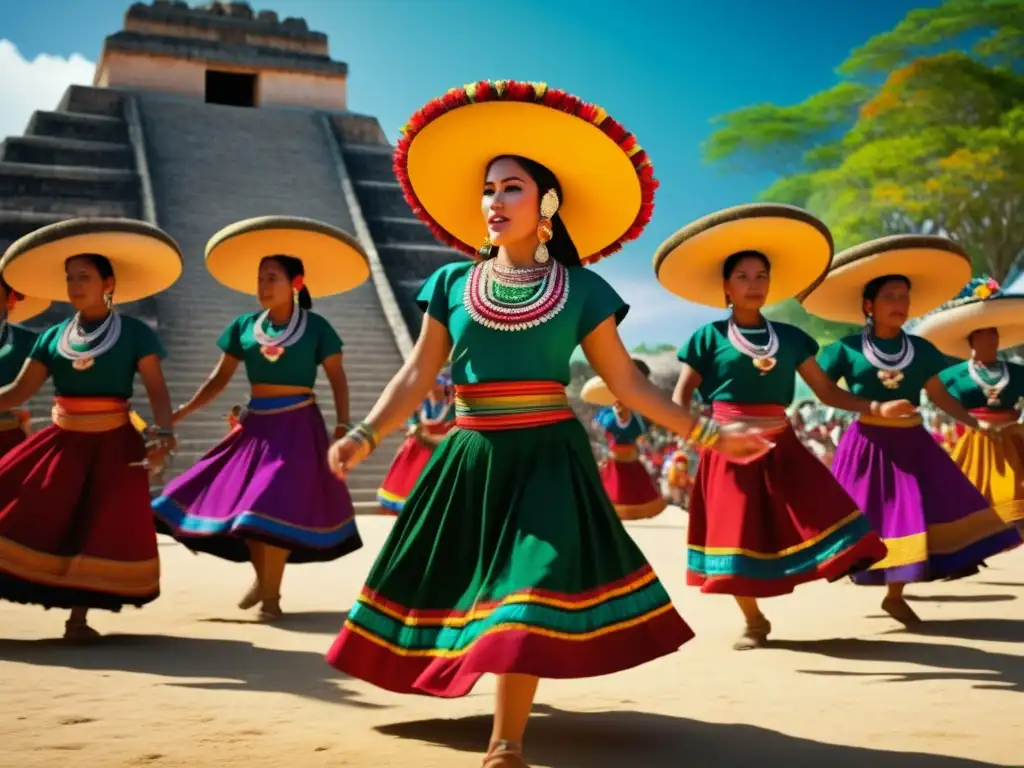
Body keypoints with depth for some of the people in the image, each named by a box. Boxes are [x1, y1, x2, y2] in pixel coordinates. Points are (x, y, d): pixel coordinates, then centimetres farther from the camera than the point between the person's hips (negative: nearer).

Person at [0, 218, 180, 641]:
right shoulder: (52, 337, 6)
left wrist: (163, 432, -24)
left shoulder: (135, 333, -4)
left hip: (111, 446, -3)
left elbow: (157, 389, -7)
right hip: (61, 442, 3)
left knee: (99, 532, -1)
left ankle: (78, 617, 12)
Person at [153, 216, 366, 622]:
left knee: (276, 506, -8)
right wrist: (178, 414, 0)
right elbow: (219, 378, 8)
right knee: (241, 504, 7)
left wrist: (343, 425, -13)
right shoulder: (244, 326, 4)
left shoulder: (316, 327, -5)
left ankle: (271, 594, 6)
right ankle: (263, 577, 29)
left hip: (298, 427, -4)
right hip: (255, 425, 5)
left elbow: (337, 379, -2)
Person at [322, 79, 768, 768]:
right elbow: (417, 376, 4)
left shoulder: (581, 289, 0)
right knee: (461, 588, 9)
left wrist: (707, 433, -1)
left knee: (528, 593, -10)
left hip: (548, 459, -2)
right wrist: (366, 435, -10)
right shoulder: (451, 284, 4)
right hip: (472, 459, 3)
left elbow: (628, 383, 3)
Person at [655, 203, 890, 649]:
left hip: (781, 448, 3)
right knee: (737, 535, 1)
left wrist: (875, 408, -3)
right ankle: (754, 621, 19)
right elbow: (680, 397, -3)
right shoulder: (708, 337, 0)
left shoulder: (791, 338, 9)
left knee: (818, 518, -11)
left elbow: (827, 392, 11)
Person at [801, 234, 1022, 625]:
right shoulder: (847, 349, -6)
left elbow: (939, 396, 12)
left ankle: (895, 595, 20)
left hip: (911, 443, 4)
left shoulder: (921, 350, 6)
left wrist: (975, 422, 5)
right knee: (870, 517, -1)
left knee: (916, 515, 4)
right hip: (867, 445, -4)